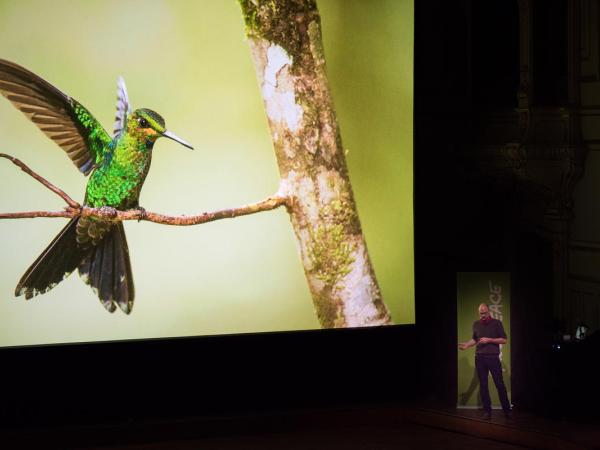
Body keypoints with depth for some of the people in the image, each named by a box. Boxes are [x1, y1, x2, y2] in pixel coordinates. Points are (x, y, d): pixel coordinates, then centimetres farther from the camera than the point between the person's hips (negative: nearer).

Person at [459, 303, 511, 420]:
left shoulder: (496, 323, -1)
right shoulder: (476, 324, 10)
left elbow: (504, 340, -2)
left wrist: (489, 340, -12)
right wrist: (467, 345, 2)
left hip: (493, 357, -3)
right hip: (480, 358, 3)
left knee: (500, 384, -4)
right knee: (483, 385, 4)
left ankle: (506, 410, 2)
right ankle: (487, 411, 9)